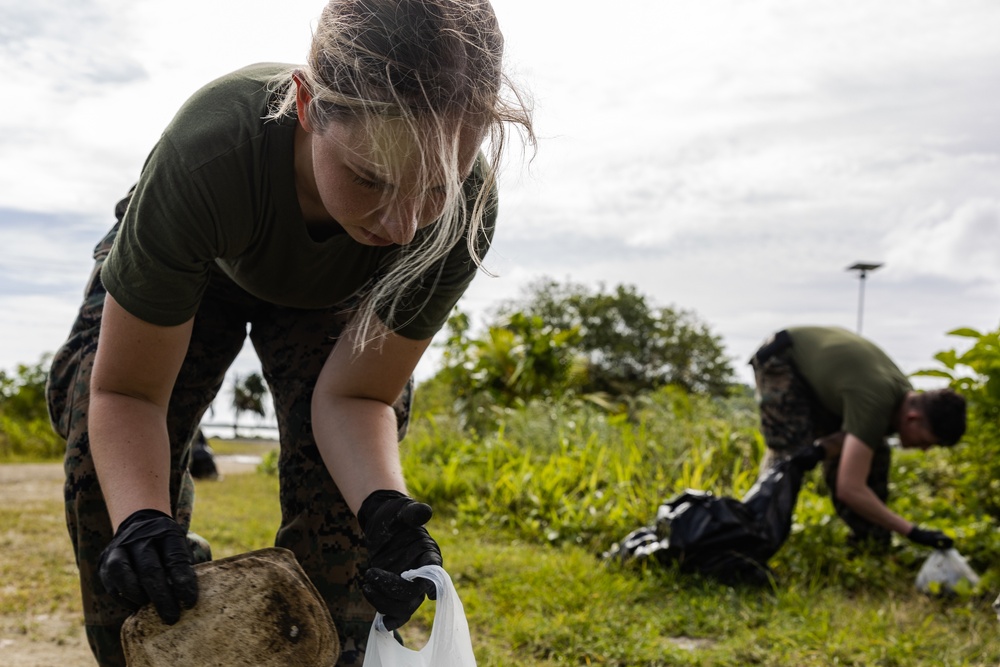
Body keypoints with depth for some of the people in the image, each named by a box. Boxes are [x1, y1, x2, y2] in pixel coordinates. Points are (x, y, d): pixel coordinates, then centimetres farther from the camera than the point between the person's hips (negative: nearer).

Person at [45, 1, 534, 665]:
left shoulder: (464, 205, -38)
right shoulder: (206, 156, -44)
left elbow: (353, 394, -27)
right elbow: (125, 391, -32)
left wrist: (387, 511, -45)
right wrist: (140, 521, -50)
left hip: (328, 295, 1)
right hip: (194, 267, 0)